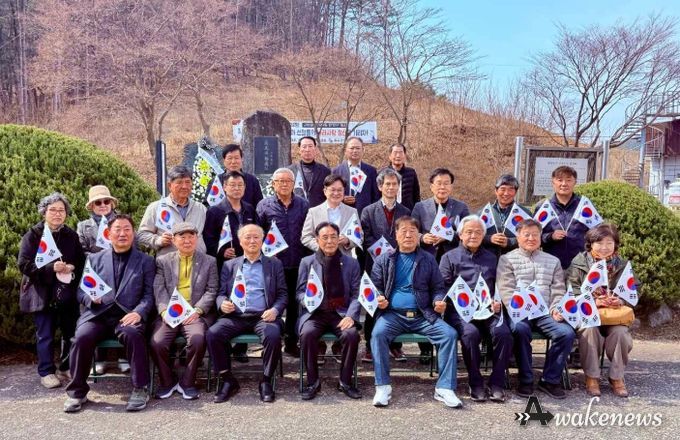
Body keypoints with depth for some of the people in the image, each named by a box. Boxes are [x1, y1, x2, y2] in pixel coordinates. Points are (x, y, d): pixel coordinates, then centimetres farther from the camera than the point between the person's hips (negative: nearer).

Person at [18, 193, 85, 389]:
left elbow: (82, 262, 10)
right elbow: (24, 264, -10)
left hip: (67, 293, 4)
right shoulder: (33, 234, -3)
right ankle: (46, 372, 15)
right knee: (45, 335, 2)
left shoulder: (71, 235, 8)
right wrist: (51, 268, -21)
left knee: (70, 332, 9)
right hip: (43, 293, -3)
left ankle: (66, 368, 25)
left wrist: (72, 268, -12)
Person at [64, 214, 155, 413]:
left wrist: (138, 312, -15)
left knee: (133, 334, -34)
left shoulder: (145, 261, 12)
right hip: (97, 314, 2)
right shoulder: (95, 258, 18)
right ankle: (77, 391, -7)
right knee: (82, 337, -27)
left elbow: (149, 294, 4)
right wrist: (90, 297, -7)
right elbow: (81, 290, 17)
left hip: (128, 315, -2)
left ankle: (140, 388, -18)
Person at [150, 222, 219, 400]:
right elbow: (159, 290, 5)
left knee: (198, 340, -30)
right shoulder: (163, 261, 16)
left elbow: (211, 291, 5)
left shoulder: (209, 261, 13)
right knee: (157, 343, -24)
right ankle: (167, 382, 4)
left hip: (196, 313, -1)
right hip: (169, 313, 1)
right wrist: (165, 311, -13)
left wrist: (197, 310, -10)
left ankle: (187, 382, -5)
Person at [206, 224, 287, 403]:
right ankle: (228, 380, -7)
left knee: (273, 335, -33)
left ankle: (266, 381, -11)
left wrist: (275, 310, -9)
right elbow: (221, 293, 15)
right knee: (212, 334, -25)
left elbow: (282, 294, 11)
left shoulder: (274, 264, 16)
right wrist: (222, 303, -10)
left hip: (263, 316, -1)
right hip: (235, 316, 2)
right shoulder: (229, 265, 19)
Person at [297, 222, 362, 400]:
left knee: (352, 334, -29)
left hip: (341, 314, 0)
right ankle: (313, 381, -10)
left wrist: (351, 315, -12)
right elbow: (300, 292, 8)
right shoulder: (307, 262, 9)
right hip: (315, 313, 0)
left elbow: (356, 294, 5)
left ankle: (345, 381, -7)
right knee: (307, 334, -31)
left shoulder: (351, 263, 10)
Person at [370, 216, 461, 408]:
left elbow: (438, 288, 14)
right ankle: (382, 387, -17)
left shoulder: (428, 259, 13)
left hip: (423, 315, 1)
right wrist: (379, 299, -11)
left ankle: (444, 388, -11)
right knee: (378, 333, -31)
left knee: (449, 333, -21)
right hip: (393, 314, -1)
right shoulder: (384, 260, 10)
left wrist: (439, 301, -8)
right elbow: (375, 287, 11)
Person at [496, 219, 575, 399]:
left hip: (545, 312, 3)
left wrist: (556, 309, -7)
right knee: (520, 329, -35)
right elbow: (505, 289, 1)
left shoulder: (553, 261, 22)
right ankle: (526, 380, -16)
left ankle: (550, 380, -6)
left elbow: (558, 290, 14)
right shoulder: (507, 259, 13)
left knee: (567, 333, -24)